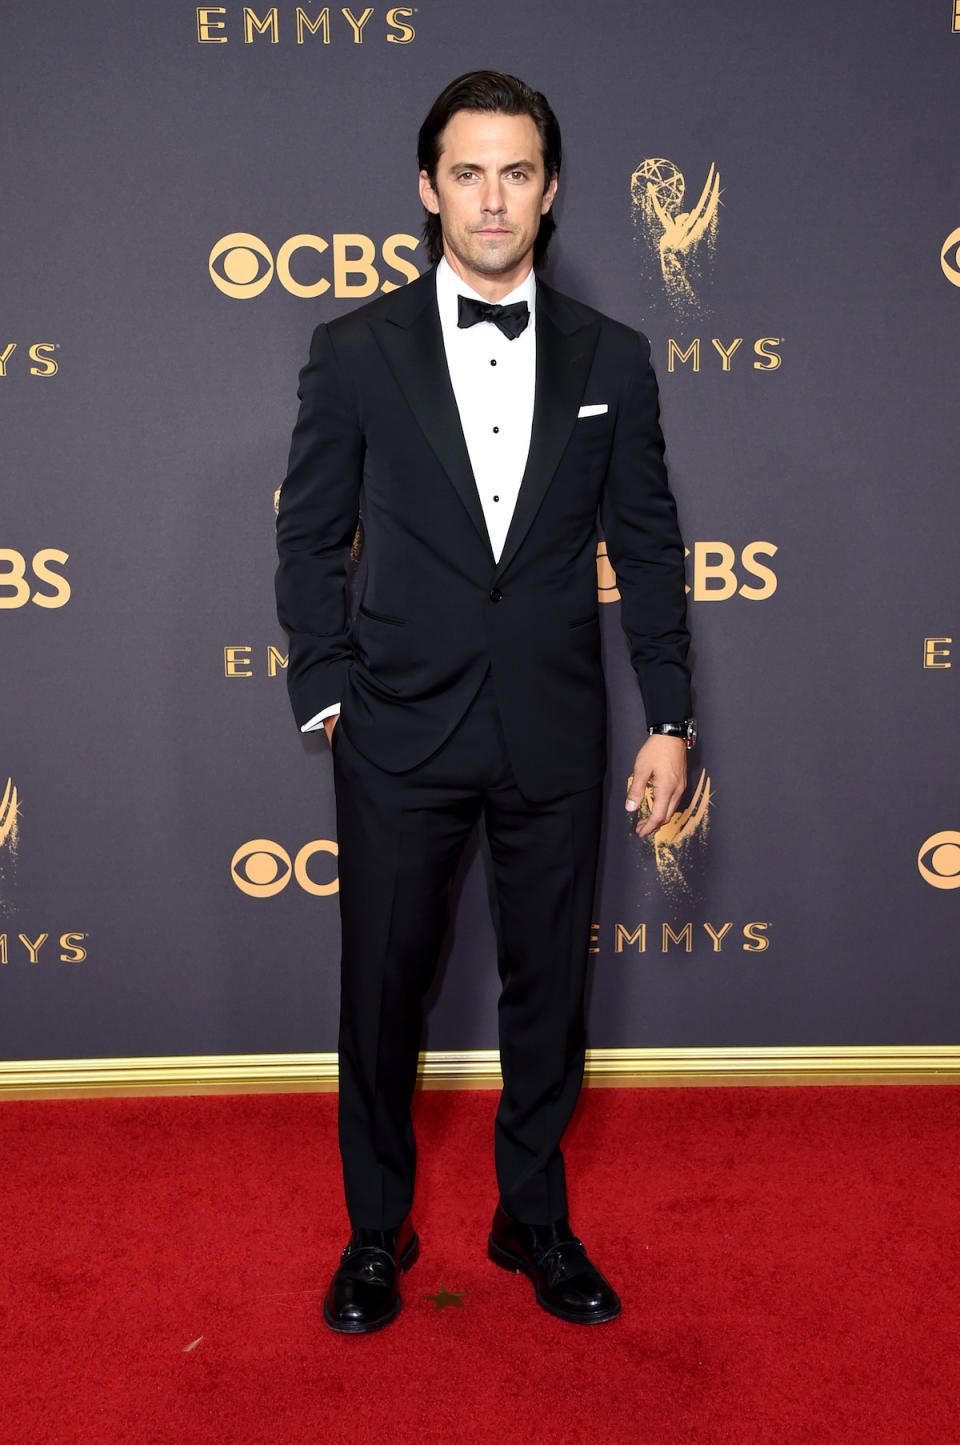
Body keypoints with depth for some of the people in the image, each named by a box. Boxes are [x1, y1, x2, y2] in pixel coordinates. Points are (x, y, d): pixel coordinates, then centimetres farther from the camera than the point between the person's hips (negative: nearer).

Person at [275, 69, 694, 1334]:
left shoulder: (611, 359, 4)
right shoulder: (356, 353, -1)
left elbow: (646, 547, 6)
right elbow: (311, 539, 4)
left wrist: (670, 720, 3)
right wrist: (325, 694, -1)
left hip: (556, 739, 2)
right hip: (401, 733, -1)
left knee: (548, 989, 12)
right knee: (380, 992, 10)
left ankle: (535, 1220, 34)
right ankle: (378, 1232, 31)